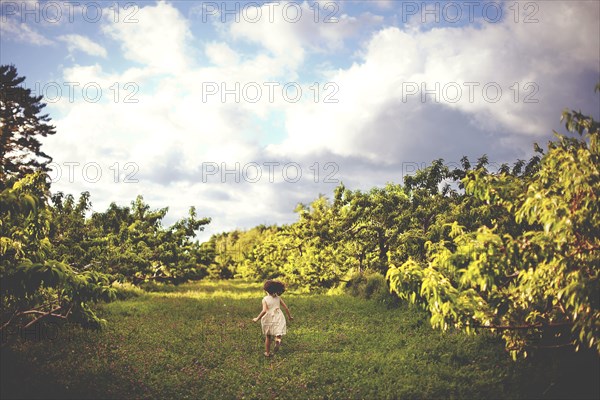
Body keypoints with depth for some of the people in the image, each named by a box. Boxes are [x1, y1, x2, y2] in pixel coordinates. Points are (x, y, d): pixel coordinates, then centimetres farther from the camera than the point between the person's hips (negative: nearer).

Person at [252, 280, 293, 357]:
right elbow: (286, 308, 1)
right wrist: (289, 316, 15)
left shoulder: (265, 299, -9)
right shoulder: (278, 298, 0)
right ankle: (278, 340, -32)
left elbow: (264, 311, -19)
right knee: (278, 334, 3)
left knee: (268, 336, 16)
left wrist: (257, 318, -10)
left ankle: (267, 352, 24)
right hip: (278, 318, 1)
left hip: (268, 319, -1)